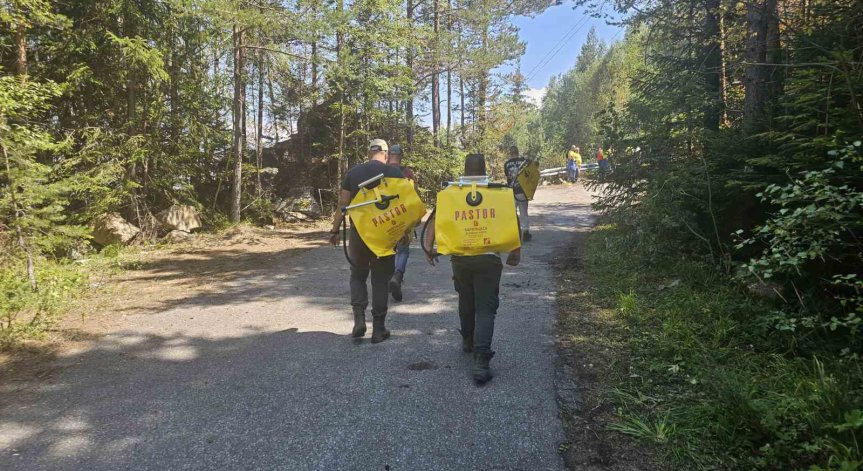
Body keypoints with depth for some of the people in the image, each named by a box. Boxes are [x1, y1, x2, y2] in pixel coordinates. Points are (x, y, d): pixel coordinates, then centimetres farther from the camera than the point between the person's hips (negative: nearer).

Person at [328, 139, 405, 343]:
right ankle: (378, 329, 10)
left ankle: (359, 319, 4)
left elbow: (342, 204, 1)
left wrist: (335, 230, 9)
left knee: (358, 275, 19)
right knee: (380, 280, 8)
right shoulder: (394, 172, -3)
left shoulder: (353, 172, 2)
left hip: (358, 231, 1)